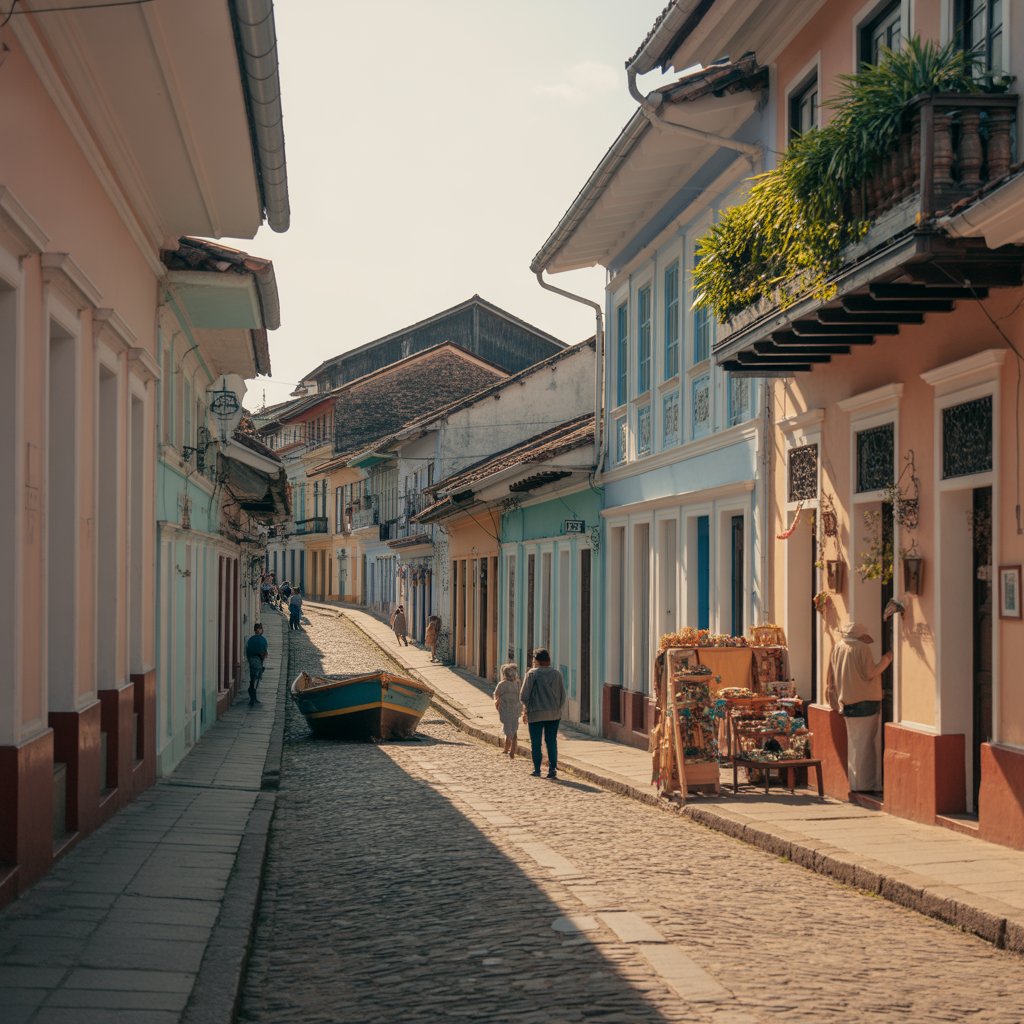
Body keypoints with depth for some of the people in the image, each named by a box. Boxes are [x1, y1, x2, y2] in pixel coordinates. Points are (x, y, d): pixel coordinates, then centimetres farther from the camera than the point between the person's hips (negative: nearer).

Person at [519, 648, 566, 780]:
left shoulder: (532, 673, -8)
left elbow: (523, 696, -7)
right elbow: (563, 696, 8)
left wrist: (526, 708, 9)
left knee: (536, 743, 7)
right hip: (554, 714, 3)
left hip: (536, 714, -3)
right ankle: (553, 769, -3)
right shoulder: (557, 674, 4)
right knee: (552, 742, 7)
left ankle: (537, 769, 12)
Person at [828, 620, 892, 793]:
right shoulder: (862, 648, -12)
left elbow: (833, 678, 11)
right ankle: (864, 783, -2)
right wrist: (885, 660, -2)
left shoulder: (838, 648, 7)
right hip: (865, 701, -6)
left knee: (853, 743, 14)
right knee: (864, 743, -2)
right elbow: (869, 673, -14)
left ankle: (854, 782, 16)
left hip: (848, 702, 7)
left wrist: (839, 701, 17)